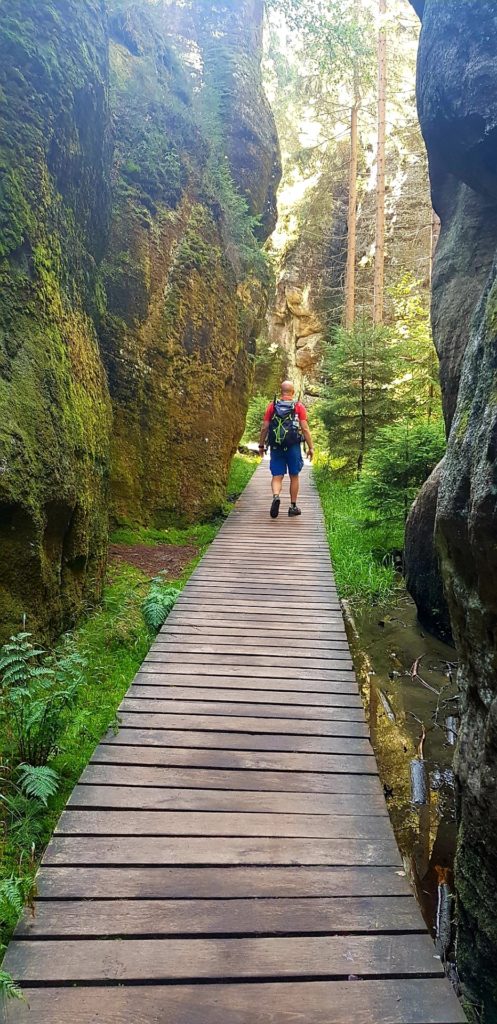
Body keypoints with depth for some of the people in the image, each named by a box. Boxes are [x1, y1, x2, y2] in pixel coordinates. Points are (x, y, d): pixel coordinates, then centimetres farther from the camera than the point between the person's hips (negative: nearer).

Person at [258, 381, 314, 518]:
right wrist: (311, 447, 0)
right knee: (294, 476, 11)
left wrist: (261, 445, 13)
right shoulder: (299, 407, -1)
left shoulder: (272, 406, 4)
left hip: (276, 446, 1)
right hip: (293, 446, -1)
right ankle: (293, 507, 17)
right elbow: (305, 429, -5)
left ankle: (276, 497, -23)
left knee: (277, 476, 5)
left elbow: (264, 428, 3)